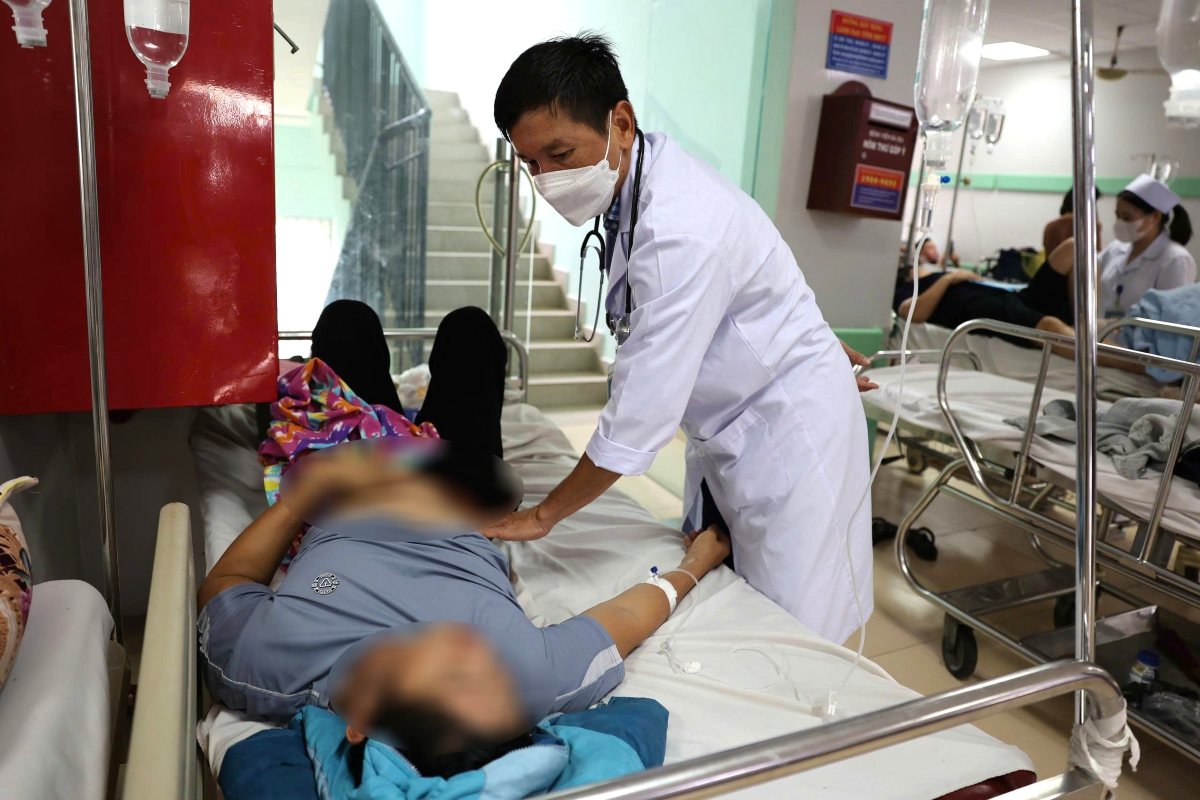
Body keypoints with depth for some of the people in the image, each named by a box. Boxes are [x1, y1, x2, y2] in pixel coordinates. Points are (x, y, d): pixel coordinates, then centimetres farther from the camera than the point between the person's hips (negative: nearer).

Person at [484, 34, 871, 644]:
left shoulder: (680, 229, -31)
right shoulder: (629, 184, -3)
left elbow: (639, 416, -28)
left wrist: (543, 516, -17)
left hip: (787, 433, -8)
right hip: (723, 430, 9)